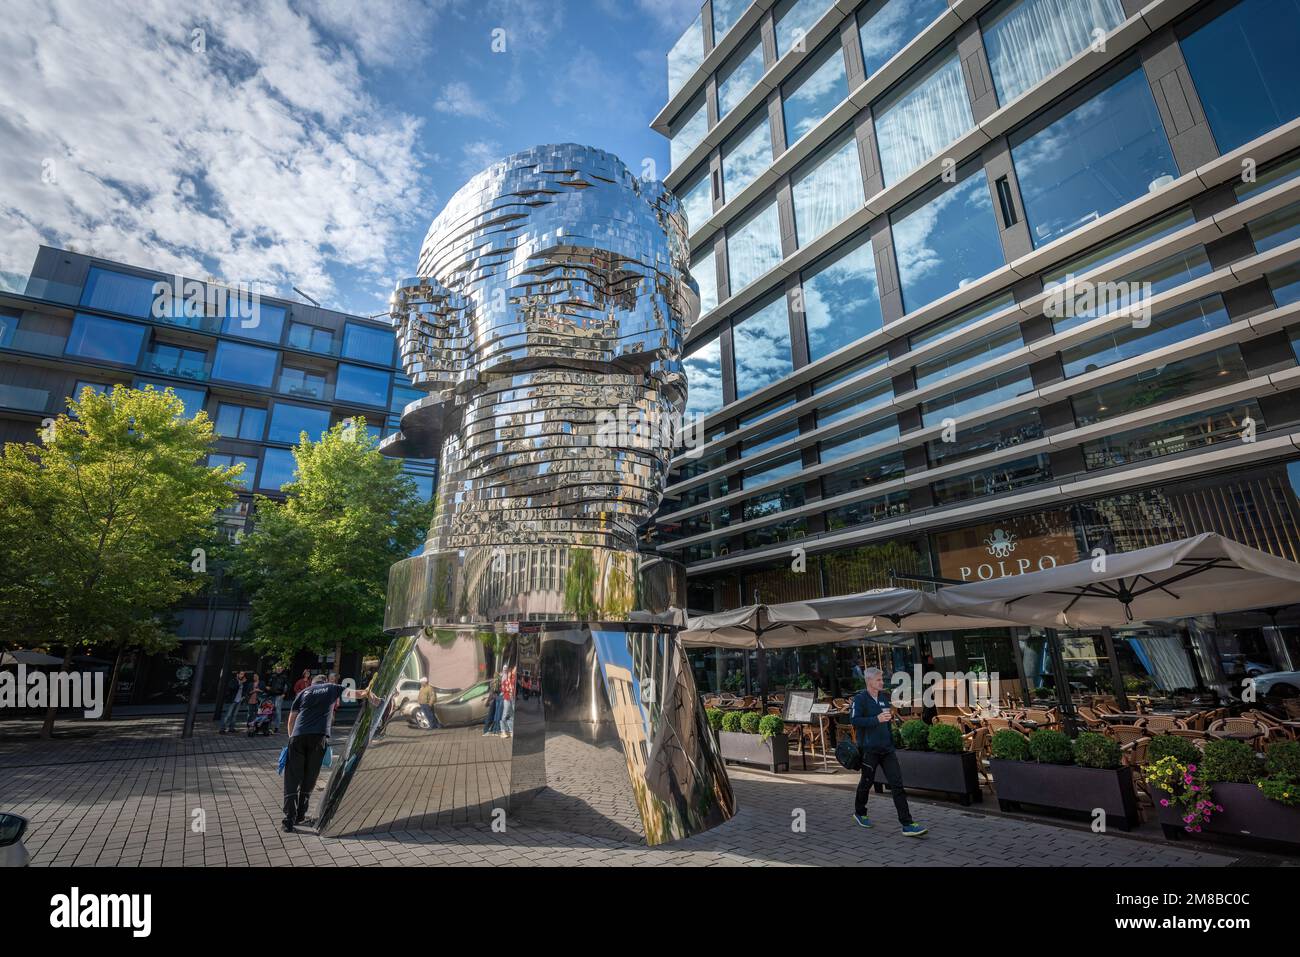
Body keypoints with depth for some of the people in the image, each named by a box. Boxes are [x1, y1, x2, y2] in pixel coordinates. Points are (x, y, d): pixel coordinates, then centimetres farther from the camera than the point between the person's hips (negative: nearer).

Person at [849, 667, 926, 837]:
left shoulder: (884, 698, 10)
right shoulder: (860, 698, -12)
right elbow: (854, 720, -21)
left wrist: (891, 715, 3)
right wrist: (877, 719, -27)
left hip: (887, 748, 5)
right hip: (869, 749, -5)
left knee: (897, 784, -1)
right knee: (867, 782, 10)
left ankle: (907, 824, 0)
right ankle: (859, 813, 32)